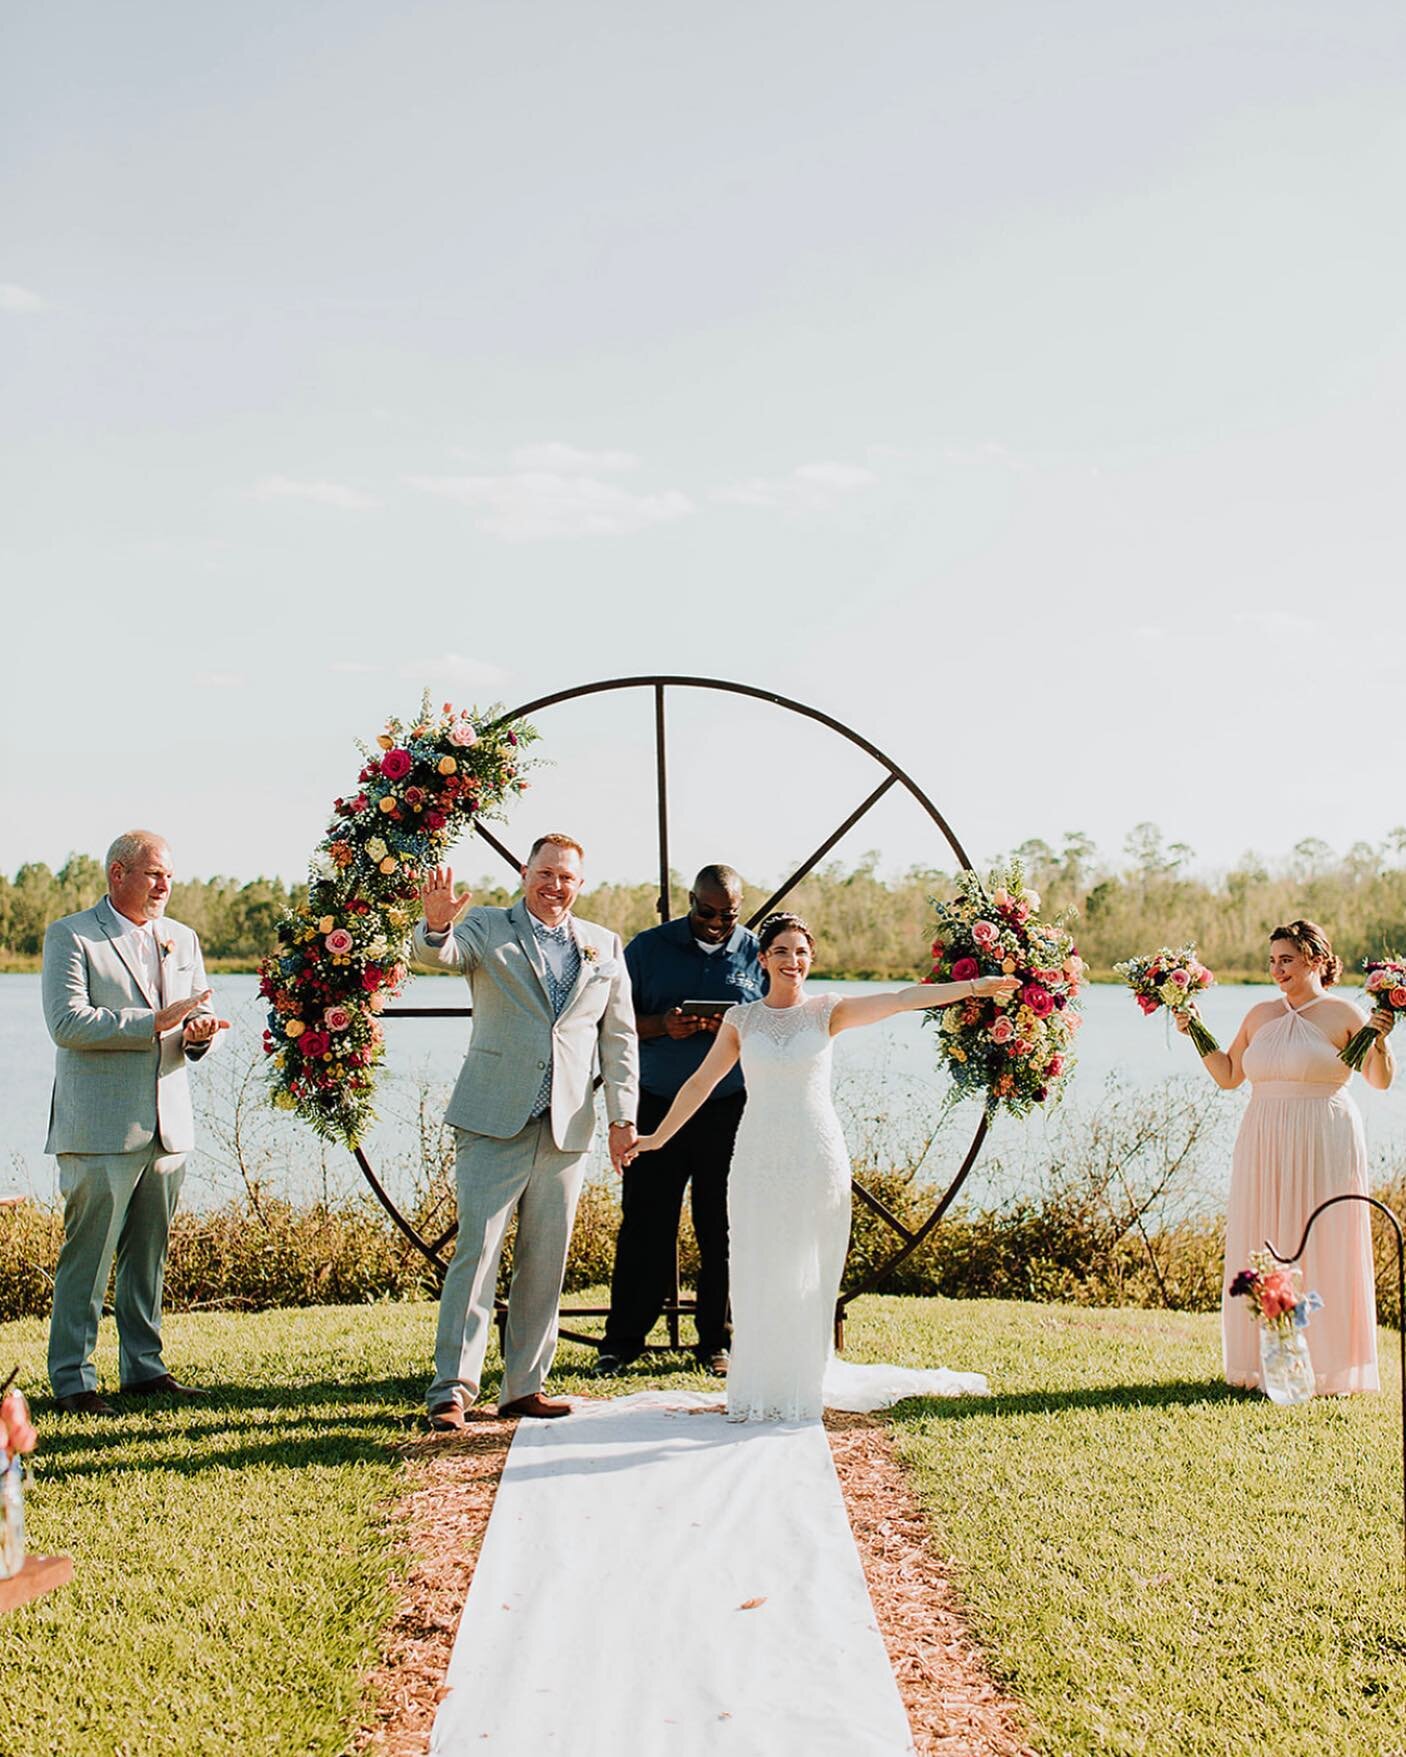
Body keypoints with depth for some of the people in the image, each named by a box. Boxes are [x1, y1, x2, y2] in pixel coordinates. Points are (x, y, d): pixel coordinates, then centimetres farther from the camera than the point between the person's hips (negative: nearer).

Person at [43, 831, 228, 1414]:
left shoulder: (182, 939, 17)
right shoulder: (70, 937, -2)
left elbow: (202, 1018, 17)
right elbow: (66, 1022, -14)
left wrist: (200, 1032, -8)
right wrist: (155, 1021, -18)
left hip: (168, 1125, 6)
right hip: (99, 1127, -6)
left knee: (148, 1255, 11)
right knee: (87, 1256, -4)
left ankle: (143, 1367, 20)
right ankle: (71, 1378, 3)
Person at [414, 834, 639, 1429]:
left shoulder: (604, 946, 13)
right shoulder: (486, 928, 4)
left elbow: (619, 1037, 13)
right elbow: (436, 953, -16)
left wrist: (622, 1116, 7)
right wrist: (437, 924, -40)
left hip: (567, 1128, 4)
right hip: (494, 1122, -4)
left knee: (545, 1262, 8)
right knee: (476, 1251, -8)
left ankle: (524, 1387, 17)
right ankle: (451, 1391, -4)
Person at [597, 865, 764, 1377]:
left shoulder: (758, 952, 6)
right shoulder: (648, 947, 5)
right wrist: (663, 1026, -16)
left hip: (731, 1109, 0)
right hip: (657, 1105, 0)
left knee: (723, 1229, 5)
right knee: (644, 1224, 1)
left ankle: (717, 1341, 15)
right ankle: (623, 1339, 10)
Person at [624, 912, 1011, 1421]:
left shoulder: (828, 1011, 2)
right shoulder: (741, 1019, 6)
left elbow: (902, 999, -10)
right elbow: (700, 1084, 12)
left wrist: (970, 987, -20)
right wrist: (656, 1138, 12)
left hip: (816, 1157, -1)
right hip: (759, 1159, 1)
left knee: (808, 1275, 4)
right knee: (759, 1274, 3)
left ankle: (804, 1386, 15)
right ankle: (760, 1390, 13)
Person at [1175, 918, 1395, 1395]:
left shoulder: (1342, 1014, -3)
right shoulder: (1260, 1016, 12)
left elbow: (1381, 1081, -2)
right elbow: (1228, 1075, 18)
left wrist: (1379, 1039, -18)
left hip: (1322, 1147, -5)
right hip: (1264, 1148, 5)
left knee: (1320, 1251, -1)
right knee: (1264, 1252, 5)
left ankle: (1325, 1366, 9)